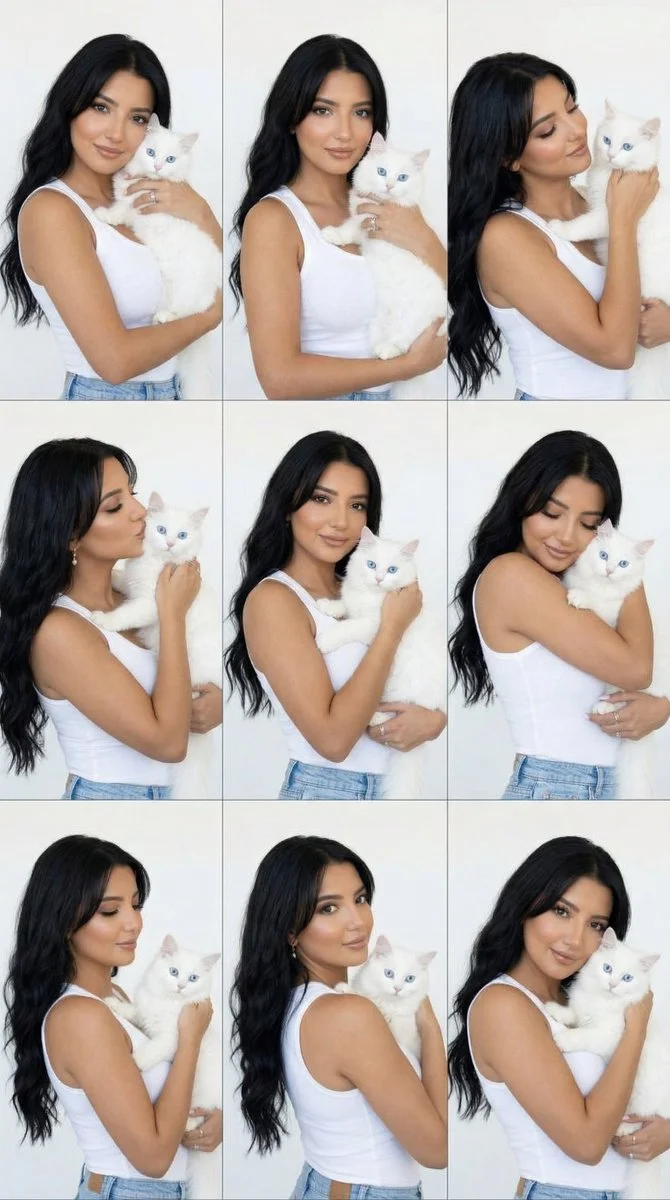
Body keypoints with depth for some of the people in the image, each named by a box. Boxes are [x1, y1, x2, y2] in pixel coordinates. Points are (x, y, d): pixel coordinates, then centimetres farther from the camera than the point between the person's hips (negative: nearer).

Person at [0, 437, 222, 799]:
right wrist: (174, 612, -17)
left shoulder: (127, 596, 0)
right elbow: (167, 741, -24)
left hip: (159, 793, 7)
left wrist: (214, 703, -11)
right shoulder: (59, 631, -22)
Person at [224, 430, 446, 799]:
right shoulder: (273, 599, -15)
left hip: (396, 786, 7)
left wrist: (434, 720, -13)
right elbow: (332, 739, -22)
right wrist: (392, 626, -17)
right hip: (325, 792, -7)